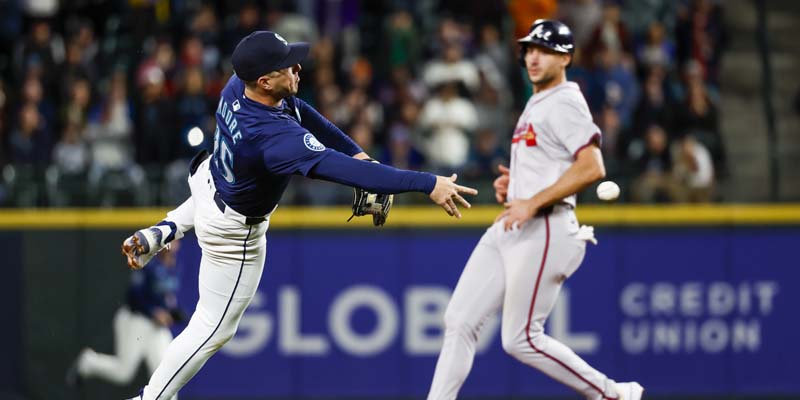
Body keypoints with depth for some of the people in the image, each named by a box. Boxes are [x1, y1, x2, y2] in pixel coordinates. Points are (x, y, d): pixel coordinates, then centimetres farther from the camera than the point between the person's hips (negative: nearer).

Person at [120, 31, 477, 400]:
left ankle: (163, 234, 39)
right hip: (234, 232, -7)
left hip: (210, 176, 7)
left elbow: (301, 111, -6)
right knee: (213, 328, 8)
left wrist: (355, 150, -13)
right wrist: (428, 184, -51)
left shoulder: (238, 86, -22)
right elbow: (345, 171, -50)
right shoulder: (275, 137, -45)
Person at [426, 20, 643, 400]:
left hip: (543, 229, -10)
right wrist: (512, 183, 14)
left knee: (521, 339, -9)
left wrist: (533, 203, -23)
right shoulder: (535, 104, 20)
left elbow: (592, 168, -22)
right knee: (459, 321, 3)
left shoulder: (565, 102, -10)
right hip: (508, 228, 10)